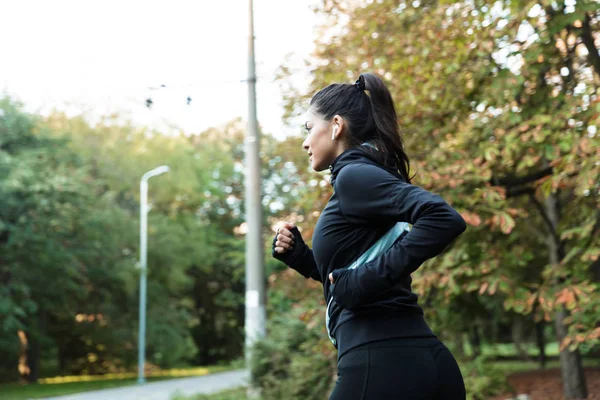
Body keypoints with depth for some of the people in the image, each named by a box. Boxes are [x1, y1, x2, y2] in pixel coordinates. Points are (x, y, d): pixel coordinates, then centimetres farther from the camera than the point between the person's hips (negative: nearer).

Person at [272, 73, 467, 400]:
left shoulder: (355, 175, -6)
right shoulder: (364, 177, 22)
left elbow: (445, 219, -21)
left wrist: (371, 277, -18)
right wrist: (298, 256, 16)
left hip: (381, 365, -9)